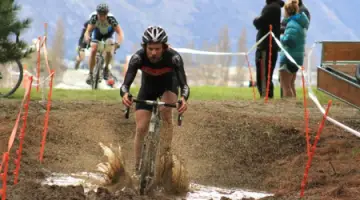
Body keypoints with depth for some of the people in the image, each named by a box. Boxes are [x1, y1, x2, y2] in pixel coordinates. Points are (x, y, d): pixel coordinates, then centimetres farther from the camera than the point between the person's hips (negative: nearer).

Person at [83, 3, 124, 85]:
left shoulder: (111, 18, -37)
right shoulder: (94, 17, -34)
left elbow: (120, 32, -40)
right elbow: (88, 31, -39)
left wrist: (118, 43, -58)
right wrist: (87, 37, -62)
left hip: (108, 32, -1)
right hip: (97, 31, 1)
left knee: (108, 50, -23)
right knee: (93, 50, -15)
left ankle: (106, 68, 2)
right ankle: (90, 74, -3)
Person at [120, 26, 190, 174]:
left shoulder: (173, 57, -34)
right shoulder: (138, 57, -32)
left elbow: (184, 84, -39)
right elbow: (126, 83, -38)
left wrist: (184, 98, -61)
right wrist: (124, 94, -61)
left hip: (168, 86, -1)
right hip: (148, 88, 1)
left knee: (165, 111, -31)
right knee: (141, 128, -9)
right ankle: (137, 168, 4)